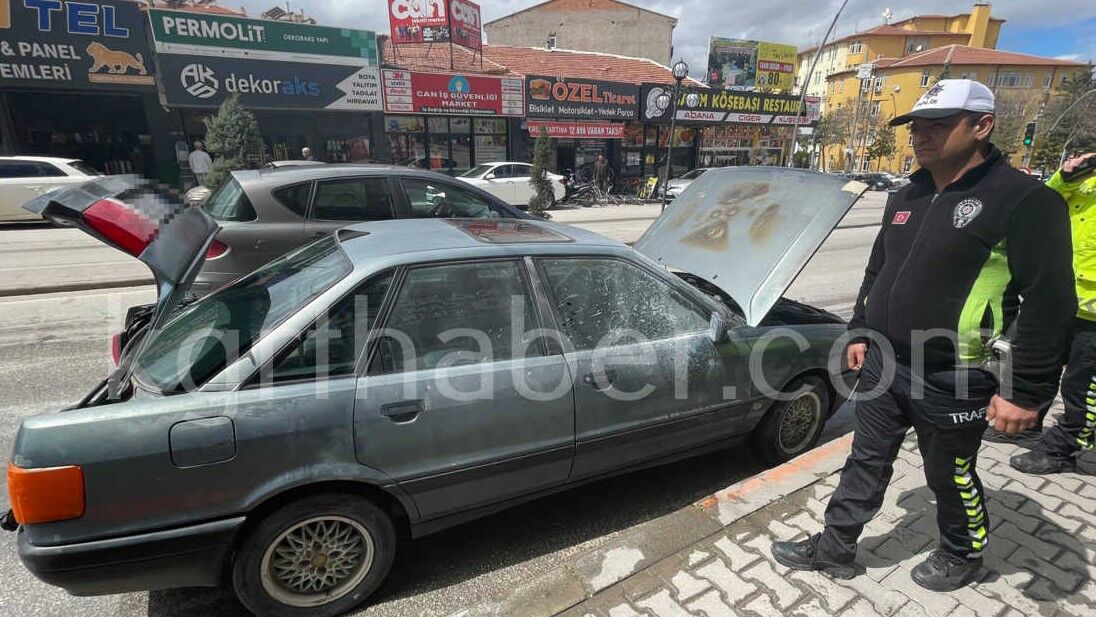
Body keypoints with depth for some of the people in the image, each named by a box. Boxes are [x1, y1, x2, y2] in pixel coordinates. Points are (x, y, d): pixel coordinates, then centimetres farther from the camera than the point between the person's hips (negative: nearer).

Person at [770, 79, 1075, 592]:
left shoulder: (1023, 200, -14)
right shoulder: (907, 198, 8)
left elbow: (1050, 301, -17)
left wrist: (1026, 390, -18)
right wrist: (860, 332, 17)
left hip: (952, 381, -6)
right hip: (883, 365, 6)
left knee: (951, 477, 16)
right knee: (866, 463, 15)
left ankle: (962, 555, 44)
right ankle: (835, 548, 29)